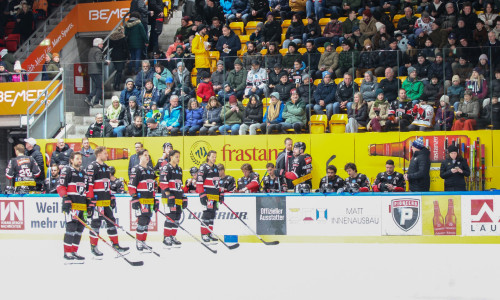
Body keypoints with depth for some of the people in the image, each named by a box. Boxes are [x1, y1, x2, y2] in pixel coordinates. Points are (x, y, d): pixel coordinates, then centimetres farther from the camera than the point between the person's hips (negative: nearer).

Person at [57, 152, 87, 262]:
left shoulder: (83, 173, 21)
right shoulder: (67, 171, -4)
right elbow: (60, 187, -11)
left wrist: (88, 201, 21)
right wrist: (66, 199, -20)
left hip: (81, 205, 8)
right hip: (71, 204, -8)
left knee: (80, 228, 6)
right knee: (71, 227, -13)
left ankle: (74, 252, 13)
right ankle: (67, 252, -10)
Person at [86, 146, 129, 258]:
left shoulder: (106, 167, 17)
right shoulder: (92, 167, -11)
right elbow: (89, 185, -16)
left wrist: (112, 197, 20)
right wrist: (90, 201, -20)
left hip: (106, 201, 8)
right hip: (97, 201, -8)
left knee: (111, 221, 11)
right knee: (96, 222, -4)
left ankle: (115, 244, 18)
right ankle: (93, 247, 3)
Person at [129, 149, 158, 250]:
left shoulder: (150, 170, 18)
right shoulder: (136, 169, -7)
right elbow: (131, 185, -12)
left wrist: (154, 199, 21)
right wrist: (134, 199, -18)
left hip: (150, 200, 8)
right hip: (141, 200, -8)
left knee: (147, 221, 9)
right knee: (142, 221, -12)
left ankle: (143, 242, 16)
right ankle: (139, 243, -5)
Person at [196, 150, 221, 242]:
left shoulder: (216, 168, 17)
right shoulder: (204, 167, -8)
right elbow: (199, 182, -13)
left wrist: (221, 194, 20)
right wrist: (202, 195, -19)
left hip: (215, 195, 8)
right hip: (207, 194, -8)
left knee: (213, 214, 8)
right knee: (207, 213, -11)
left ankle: (210, 233, 14)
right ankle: (204, 234, -9)